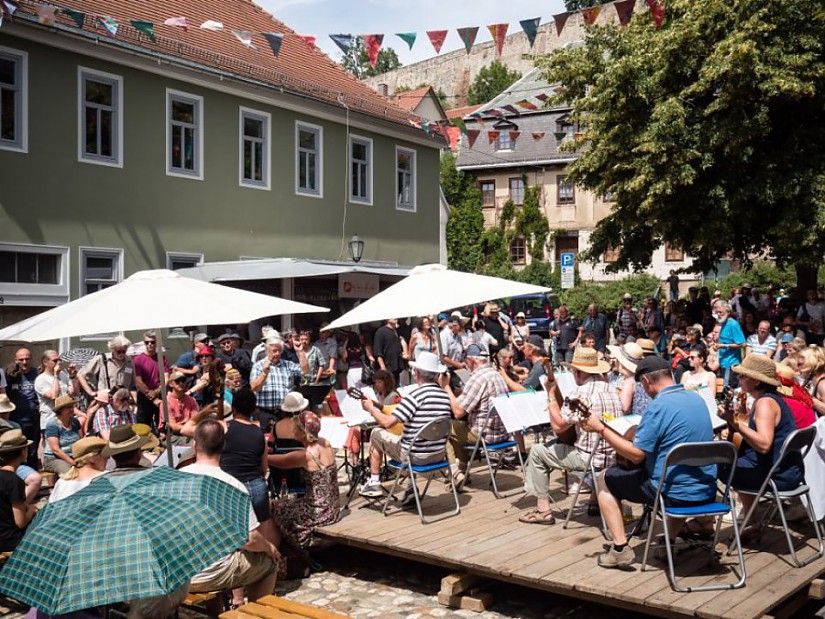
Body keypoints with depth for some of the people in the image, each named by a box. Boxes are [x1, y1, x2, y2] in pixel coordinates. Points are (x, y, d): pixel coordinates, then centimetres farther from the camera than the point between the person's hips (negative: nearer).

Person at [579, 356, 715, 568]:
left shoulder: (659, 406, -18)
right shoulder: (697, 399, 8)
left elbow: (636, 454, -18)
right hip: (706, 492, 8)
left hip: (675, 493, -8)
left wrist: (601, 429, -12)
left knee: (605, 478, 9)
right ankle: (672, 539, 34)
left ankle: (620, 549, 3)